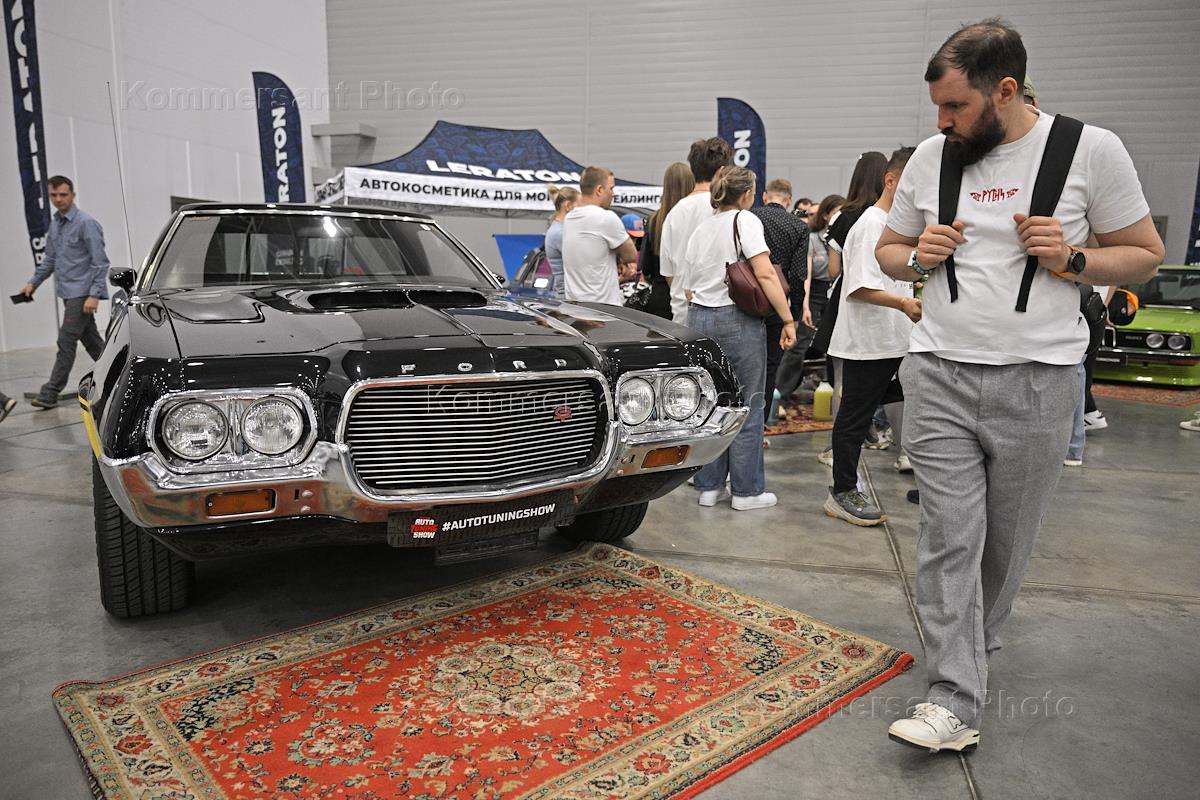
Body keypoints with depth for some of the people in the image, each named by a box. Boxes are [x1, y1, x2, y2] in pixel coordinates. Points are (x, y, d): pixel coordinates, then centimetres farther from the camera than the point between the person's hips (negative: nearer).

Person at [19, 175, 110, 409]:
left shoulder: (86, 223, -12)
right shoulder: (54, 224, 13)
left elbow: (100, 262, -15)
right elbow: (50, 259, 23)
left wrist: (94, 295, -20)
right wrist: (33, 282, 16)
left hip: (82, 293, -8)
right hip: (69, 292, 8)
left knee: (66, 341, -7)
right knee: (91, 340, 12)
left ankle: (51, 393, -3)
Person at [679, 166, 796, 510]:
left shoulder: (701, 228, 14)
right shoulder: (745, 220, -6)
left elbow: (687, 284, 13)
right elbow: (765, 274, -16)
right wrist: (788, 320, -14)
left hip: (698, 316, 7)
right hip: (737, 319, -6)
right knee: (747, 407, 3)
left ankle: (709, 486, 17)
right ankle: (746, 491, 10)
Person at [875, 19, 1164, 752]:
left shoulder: (1091, 150, -3)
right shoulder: (930, 157, 6)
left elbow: (1145, 254, 5)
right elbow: (888, 249, 17)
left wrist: (1070, 259, -14)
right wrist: (919, 257, -5)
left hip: (1038, 382, -1)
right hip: (940, 375, 1)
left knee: (1006, 541, 11)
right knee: (950, 539, -3)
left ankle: (972, 647, 36)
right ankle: (956, 702, 3)